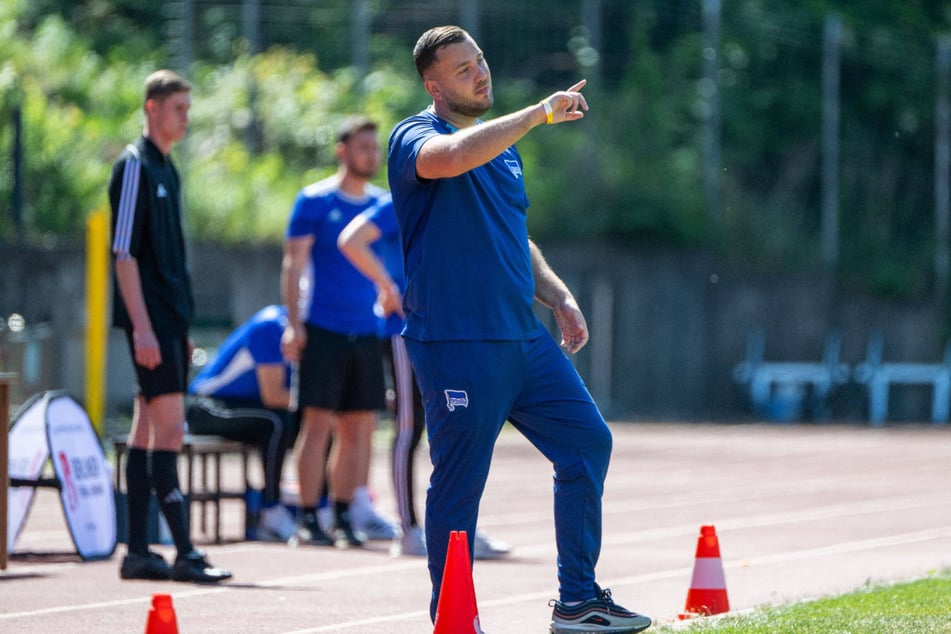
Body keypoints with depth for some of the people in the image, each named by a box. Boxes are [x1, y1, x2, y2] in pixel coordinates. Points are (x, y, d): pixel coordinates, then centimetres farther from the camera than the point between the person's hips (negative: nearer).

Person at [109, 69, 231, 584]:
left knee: (148, 427, 8)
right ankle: (184, 554, -15)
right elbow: (124, 252, -15)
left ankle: (137, 551, 10)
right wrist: (142, 326, -20)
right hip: (150, 320, -9)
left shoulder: (166, 170, 17)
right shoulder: (134, 165, -10)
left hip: (170, 319, 9)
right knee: (169, 428, -12)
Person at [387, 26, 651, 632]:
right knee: (459, 483, -5)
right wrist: (542, 112, -27)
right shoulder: (415, 137, -7)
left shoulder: (503, 143, 19)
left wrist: (560, 297, 13)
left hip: (525, 335, 8)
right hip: (454, 343, -8)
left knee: (588, 441, 6)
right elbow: (454, 157, -32)